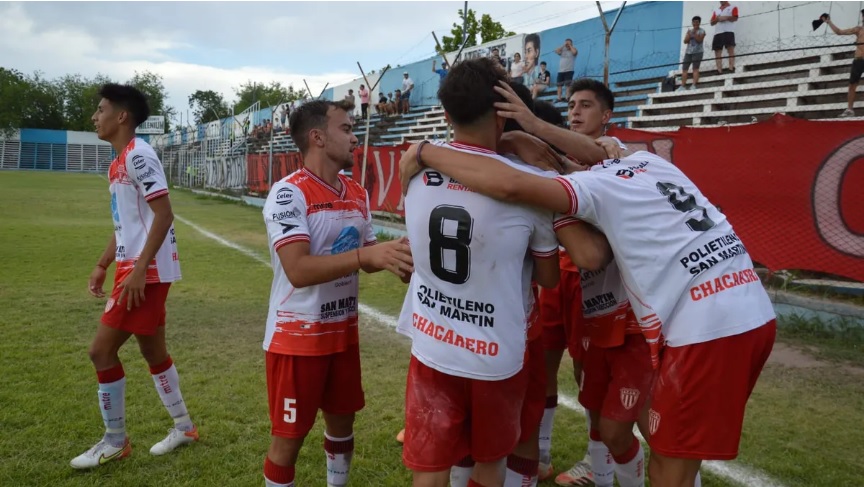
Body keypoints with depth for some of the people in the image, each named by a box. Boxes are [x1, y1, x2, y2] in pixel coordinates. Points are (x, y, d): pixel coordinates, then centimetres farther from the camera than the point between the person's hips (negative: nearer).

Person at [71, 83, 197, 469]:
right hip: (138, 269, 10)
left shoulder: (138, 155, -14)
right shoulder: (120, 161, 16)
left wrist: (139, 269, -23)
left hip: (147, 271, -10)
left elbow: (163, 214, -21)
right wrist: (103, 266, 21)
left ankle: (115, 442, 10)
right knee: (152, 350, 15)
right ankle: (183, 427, 28)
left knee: (102, 350, -4)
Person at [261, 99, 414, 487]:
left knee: (342, 419, 21)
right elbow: (298, 270, -28)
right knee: (289, 434, 7)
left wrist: (395, 254, -9)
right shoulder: (289, 193, -18)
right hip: (297, 336, -7)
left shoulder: (358, 194, 6)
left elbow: (367, 259, 12)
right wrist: (368, 255, -35)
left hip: (343, 331, 7)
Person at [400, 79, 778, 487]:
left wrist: (427, 153, -11)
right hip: (755, 315, 9)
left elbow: (510, 185, -21)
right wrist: (537, 126, 17)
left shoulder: (596, 186, -6)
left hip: (707, 331, -8)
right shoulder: (647, 161, 15)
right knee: (657, 424, 25)